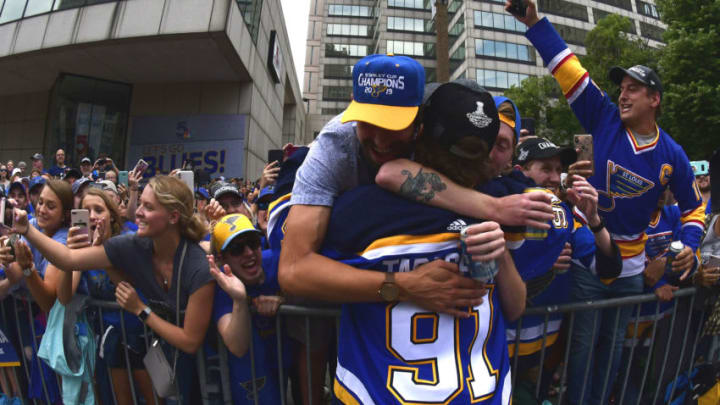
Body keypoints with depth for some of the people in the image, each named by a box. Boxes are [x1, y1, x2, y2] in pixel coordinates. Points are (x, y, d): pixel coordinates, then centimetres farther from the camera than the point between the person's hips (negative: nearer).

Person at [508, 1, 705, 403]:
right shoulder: (604, 118, -7)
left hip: (631, 264, 3)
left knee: (614, 343, 17)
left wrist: (690, 245, -7)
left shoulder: (672, 155, -3)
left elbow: (694, 206, 11)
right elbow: (570, 70, -15)